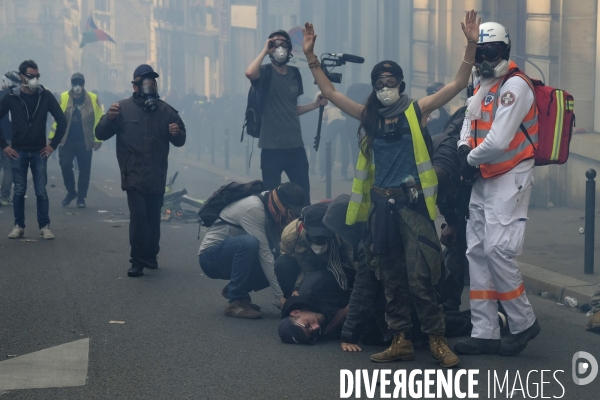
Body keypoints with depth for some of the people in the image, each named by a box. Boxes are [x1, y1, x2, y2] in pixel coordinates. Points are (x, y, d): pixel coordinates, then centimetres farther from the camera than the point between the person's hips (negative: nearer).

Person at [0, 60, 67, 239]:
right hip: (18, 152, 0)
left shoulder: (45, 96, -1)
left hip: (39, 151, 0)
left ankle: (45, 227, 8)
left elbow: (62, 120, 4)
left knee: (41, 191, 0)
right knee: (19, 191, 4)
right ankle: (19, 226, 13)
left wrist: (53, 144, 0)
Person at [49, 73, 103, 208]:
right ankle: (71, 192, 19)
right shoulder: (64, 97, 1)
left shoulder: (93, 98, -2)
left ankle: (81, 197, 13)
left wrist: (98, 139, -5)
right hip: (67, 140, 1)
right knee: (65, 166, -2)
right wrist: (52, 137, -2)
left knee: (84, 170, 3)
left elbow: (98, 120, -2)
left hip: (85, 141, -1)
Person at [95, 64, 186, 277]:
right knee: (138, 216, -12)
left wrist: (177, 133, -8)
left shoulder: (165, 110, 8)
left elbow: (180, 140, 16)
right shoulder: (124, 108, 2)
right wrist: (109, 118, -19)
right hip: (134, 177, -3)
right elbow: (100, 134, 0)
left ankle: (151, 256, 23)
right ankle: (138, 261, -6)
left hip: (157, 178, 3)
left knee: (153, 218, 8)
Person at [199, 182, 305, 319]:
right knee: (249, 242, -36)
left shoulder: (272, 211, -2)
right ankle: (235, 302, -24)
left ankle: (233, 289, 7)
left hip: (232, 255, 8)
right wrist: (279, 296, -30)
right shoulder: (254, 208, -27)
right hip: (211, 257, -8)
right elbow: (264, 252, -29)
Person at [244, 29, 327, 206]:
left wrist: (316, 104, 8)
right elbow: (249, 73, -30)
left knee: (303, 196, 4)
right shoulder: (265, 72, -4)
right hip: (272, 147, -5)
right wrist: (264, 50, -18)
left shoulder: (294, 74, 11)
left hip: (295, 146, 5)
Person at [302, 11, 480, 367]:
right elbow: (329, 91, 14)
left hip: (412, 202, -4)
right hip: (381, 204, 5)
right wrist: (311, 56, 6)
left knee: (420, 277, -10)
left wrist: (472, 44, -12)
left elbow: (459, 83, -2)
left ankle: (438, 339, -2)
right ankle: (402, 340, 15)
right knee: (391, 279, 8)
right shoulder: (369, 117, 12)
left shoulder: (417, 111, 2)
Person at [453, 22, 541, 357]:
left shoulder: (515, 86, -15)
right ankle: (485, 333, 11)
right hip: (484, 180, 10)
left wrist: (471, 160, -7)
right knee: (477, 252, 7)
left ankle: (524, 323, 1)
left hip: (510, 178, -9)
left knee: (498, 249, -16)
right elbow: (469, 128, 20)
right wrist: (465, 151, -2)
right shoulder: (482, 88, 16)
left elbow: (499, 141, -22)